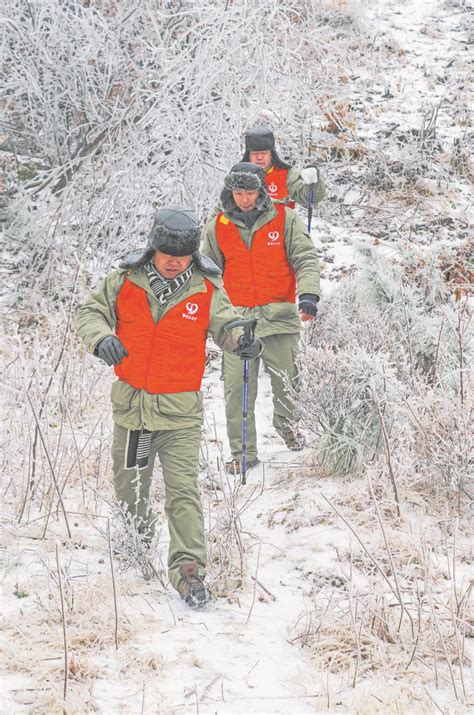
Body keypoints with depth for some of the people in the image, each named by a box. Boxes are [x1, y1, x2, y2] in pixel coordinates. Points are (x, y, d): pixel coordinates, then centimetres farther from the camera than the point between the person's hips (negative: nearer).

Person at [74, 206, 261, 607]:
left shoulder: (207, 290, -4)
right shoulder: (125, 282, -2)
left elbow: (226, 327, -2)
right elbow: (90, 313, 2)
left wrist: (242, 341, -26)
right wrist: (101, 336, -20)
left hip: (180, 410, -2)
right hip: (131, 403, 2)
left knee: (183, 490, -12)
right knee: (129, 485, 17)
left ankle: (188, 568, -13)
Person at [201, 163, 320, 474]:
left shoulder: (285, 219, 0)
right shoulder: (218, 227, 7)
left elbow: (306, 259, -4)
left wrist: (309, 295, -19)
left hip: (279, 314, -1)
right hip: (238, 317, 1)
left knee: (286, 381, 7)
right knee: (237, 387, -7)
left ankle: (288, 425, 37)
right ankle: (243, 452, 0)